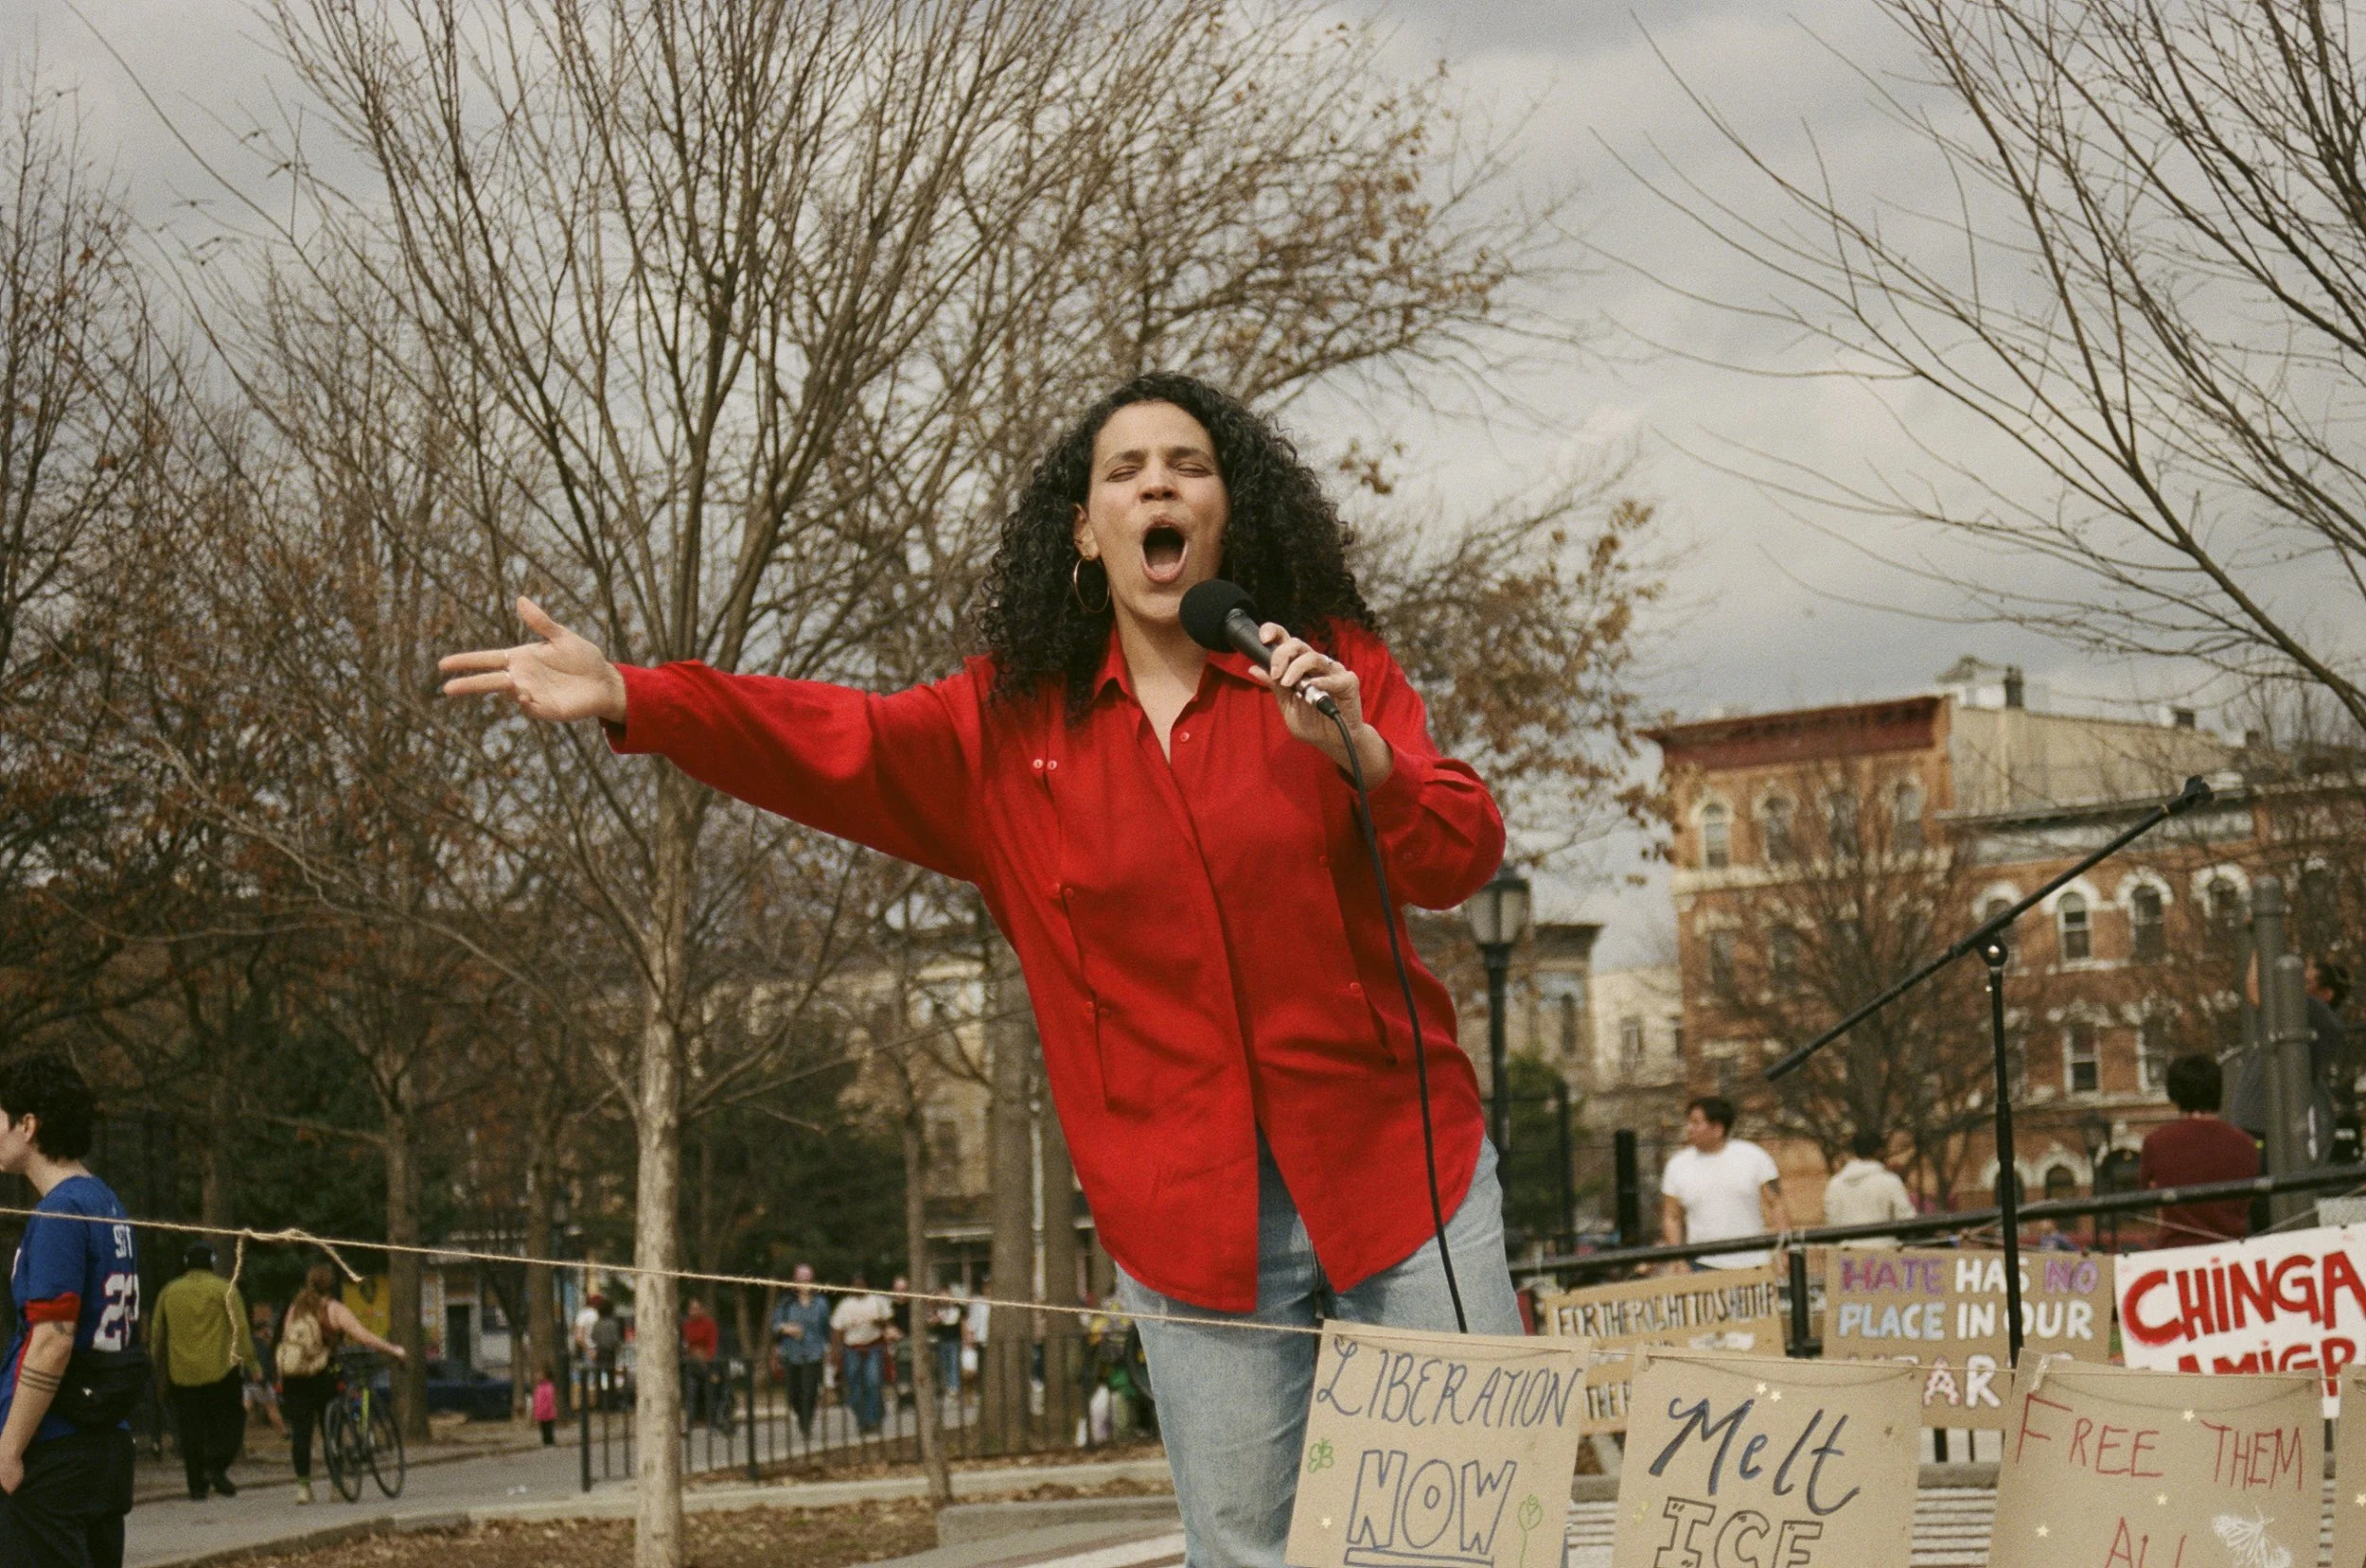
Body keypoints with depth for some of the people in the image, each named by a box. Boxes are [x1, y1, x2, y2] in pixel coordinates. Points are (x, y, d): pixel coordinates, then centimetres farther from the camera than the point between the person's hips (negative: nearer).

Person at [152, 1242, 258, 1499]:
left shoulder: (168, 1292, 11)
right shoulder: (224, 1289, -1)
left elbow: (158, 1335, 16)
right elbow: (240, 1327, -8)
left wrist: (160, 1367, 25)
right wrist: (250, 1359, -5)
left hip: (182, 1374, 3)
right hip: (221, 1371, -3)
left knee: (191, 1430, 6)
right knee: (230, 1420, 7)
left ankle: (197, 1485, 4)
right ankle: (217, 1466, -14)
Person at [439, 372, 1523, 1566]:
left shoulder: (1333, 667, 2)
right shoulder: (1012, 727, 7)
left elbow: (1463, 860, -4)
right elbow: (834, 742, -4)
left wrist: (1358, 752, -22)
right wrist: (630, 699, -17)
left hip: (1391, 1173, -1)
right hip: (1192, 1214, 1)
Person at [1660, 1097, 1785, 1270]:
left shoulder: (1753, 1157, -1)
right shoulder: (1678, 1166, 3)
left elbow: (1776, 1205, 1)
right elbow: (1671, 1218, 7)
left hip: (1753, 1264, 0)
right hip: (1704, 1266, 0)